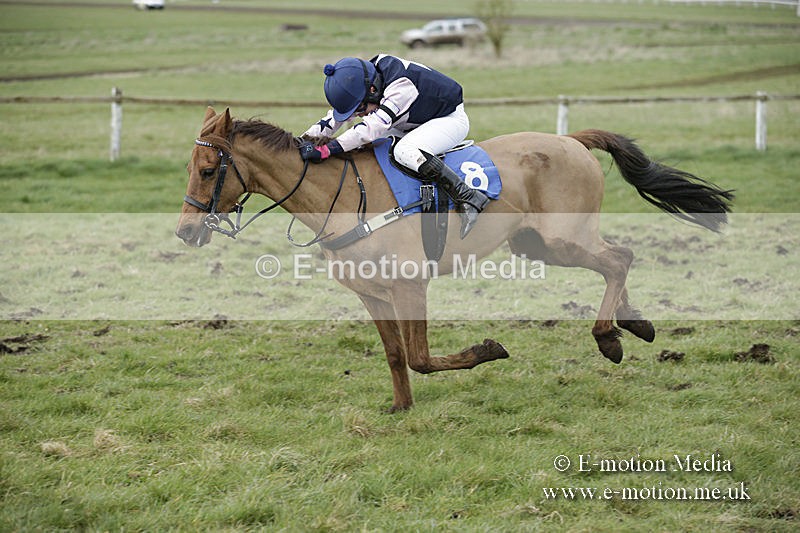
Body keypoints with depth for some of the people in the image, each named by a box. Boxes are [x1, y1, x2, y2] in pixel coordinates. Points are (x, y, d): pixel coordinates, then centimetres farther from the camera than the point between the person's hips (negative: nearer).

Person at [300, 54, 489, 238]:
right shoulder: (363, 84, -12)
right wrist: (305, 140, -15)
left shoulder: (400, 86, -37)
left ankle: (468, 197, -31)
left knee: (405, 151, -33)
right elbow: (337, 116, -2)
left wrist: (326, 150, -47)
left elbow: (371, 128, -43)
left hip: (451, 119, -9)